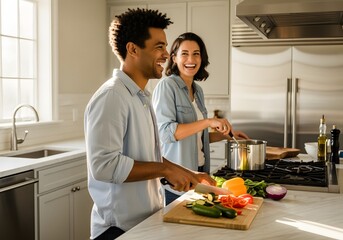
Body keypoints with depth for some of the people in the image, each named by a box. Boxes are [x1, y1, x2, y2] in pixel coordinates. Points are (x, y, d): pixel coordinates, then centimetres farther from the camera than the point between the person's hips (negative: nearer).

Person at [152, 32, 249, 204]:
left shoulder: (198, 90, 11)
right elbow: (165, 132, -21)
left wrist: (225, 134, 7)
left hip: (199, 171, 7)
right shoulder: (166, 86, -11)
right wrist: (208, 122, -24)